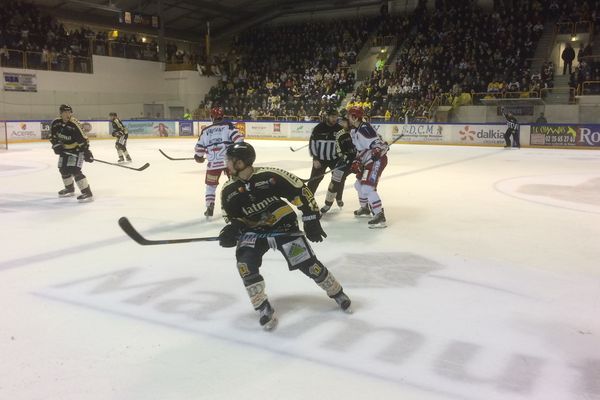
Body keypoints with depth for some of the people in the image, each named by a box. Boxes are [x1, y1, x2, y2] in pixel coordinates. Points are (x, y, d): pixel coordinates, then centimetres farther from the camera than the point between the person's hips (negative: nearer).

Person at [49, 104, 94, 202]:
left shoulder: (74, 125, -25)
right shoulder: (56, 123, -6)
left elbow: (83, 139, -25)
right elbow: (53, 136, 8)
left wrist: (86, 152, -30)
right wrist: (56, 144, -8)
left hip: (77, 149, -8)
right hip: (64, 149, 8)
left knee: (74, 170, -21)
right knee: (63, 169, 16)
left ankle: (87, 193, -21)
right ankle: (70, 189, 40)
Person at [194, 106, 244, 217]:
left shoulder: (205, 130, 13)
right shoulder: (228, 125, 3)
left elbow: (200, 146, 16)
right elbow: (237, 137, -10)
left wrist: (199, 157, 32)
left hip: (213, 162, 2)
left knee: (210, 185, 17)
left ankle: (209, 207, 9)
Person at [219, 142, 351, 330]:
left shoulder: (270, 175, -22)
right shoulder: (229, 191, -8)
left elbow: (300, 191, -15)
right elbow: (232, 217, 6)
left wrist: (311, 220, -15)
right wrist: (231, 230, -17)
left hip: (284, 226, -3)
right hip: (254, 231, 3)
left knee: (307, 263, -7)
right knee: (245, 262, -23)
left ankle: (337, 293, 20)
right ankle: (263, 308, -6)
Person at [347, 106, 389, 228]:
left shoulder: (365, 129, -22)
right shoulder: (354, 131, 10)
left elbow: (379, 144, -25)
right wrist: (356, 161, 8)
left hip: (377, 160, -11)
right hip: (367, 161, 11)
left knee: (368, 187, -21)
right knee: (359, 184, 23)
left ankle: (380, 216, -21)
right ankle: (365, 208, 44)